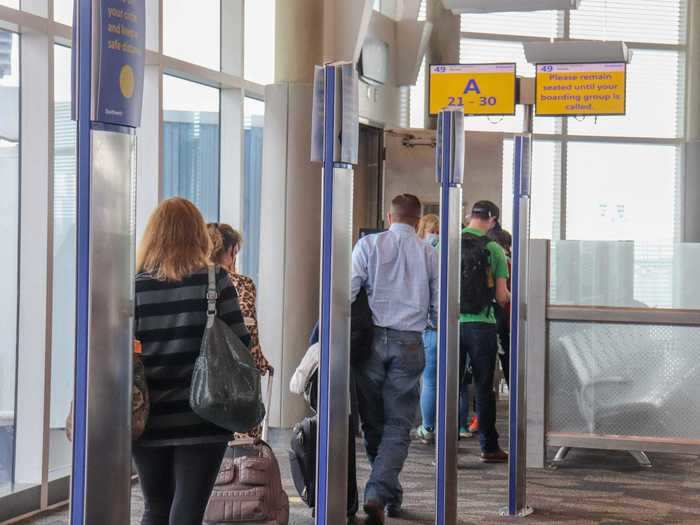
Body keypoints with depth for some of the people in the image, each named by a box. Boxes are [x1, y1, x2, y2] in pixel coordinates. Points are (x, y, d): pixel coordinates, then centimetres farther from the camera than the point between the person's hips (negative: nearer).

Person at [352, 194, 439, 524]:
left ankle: (391, 496, 24)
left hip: (373, 339, 0)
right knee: (398, 426, 3)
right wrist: (436, 327, 32)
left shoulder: (369, 244, 2)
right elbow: (438, 308, 11)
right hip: (410, 343, 0)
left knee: (373, 422, 13)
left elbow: (348, 290, -5)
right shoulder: (428, 253, 5)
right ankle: (378, 493, -14)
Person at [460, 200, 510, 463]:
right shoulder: (494, 249, -6)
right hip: (481, 324, -2)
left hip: (452, 323, 2)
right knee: (484, 387, 6)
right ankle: (489, 446, 12)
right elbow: (501, 296, -6)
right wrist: (510, 295, 17)